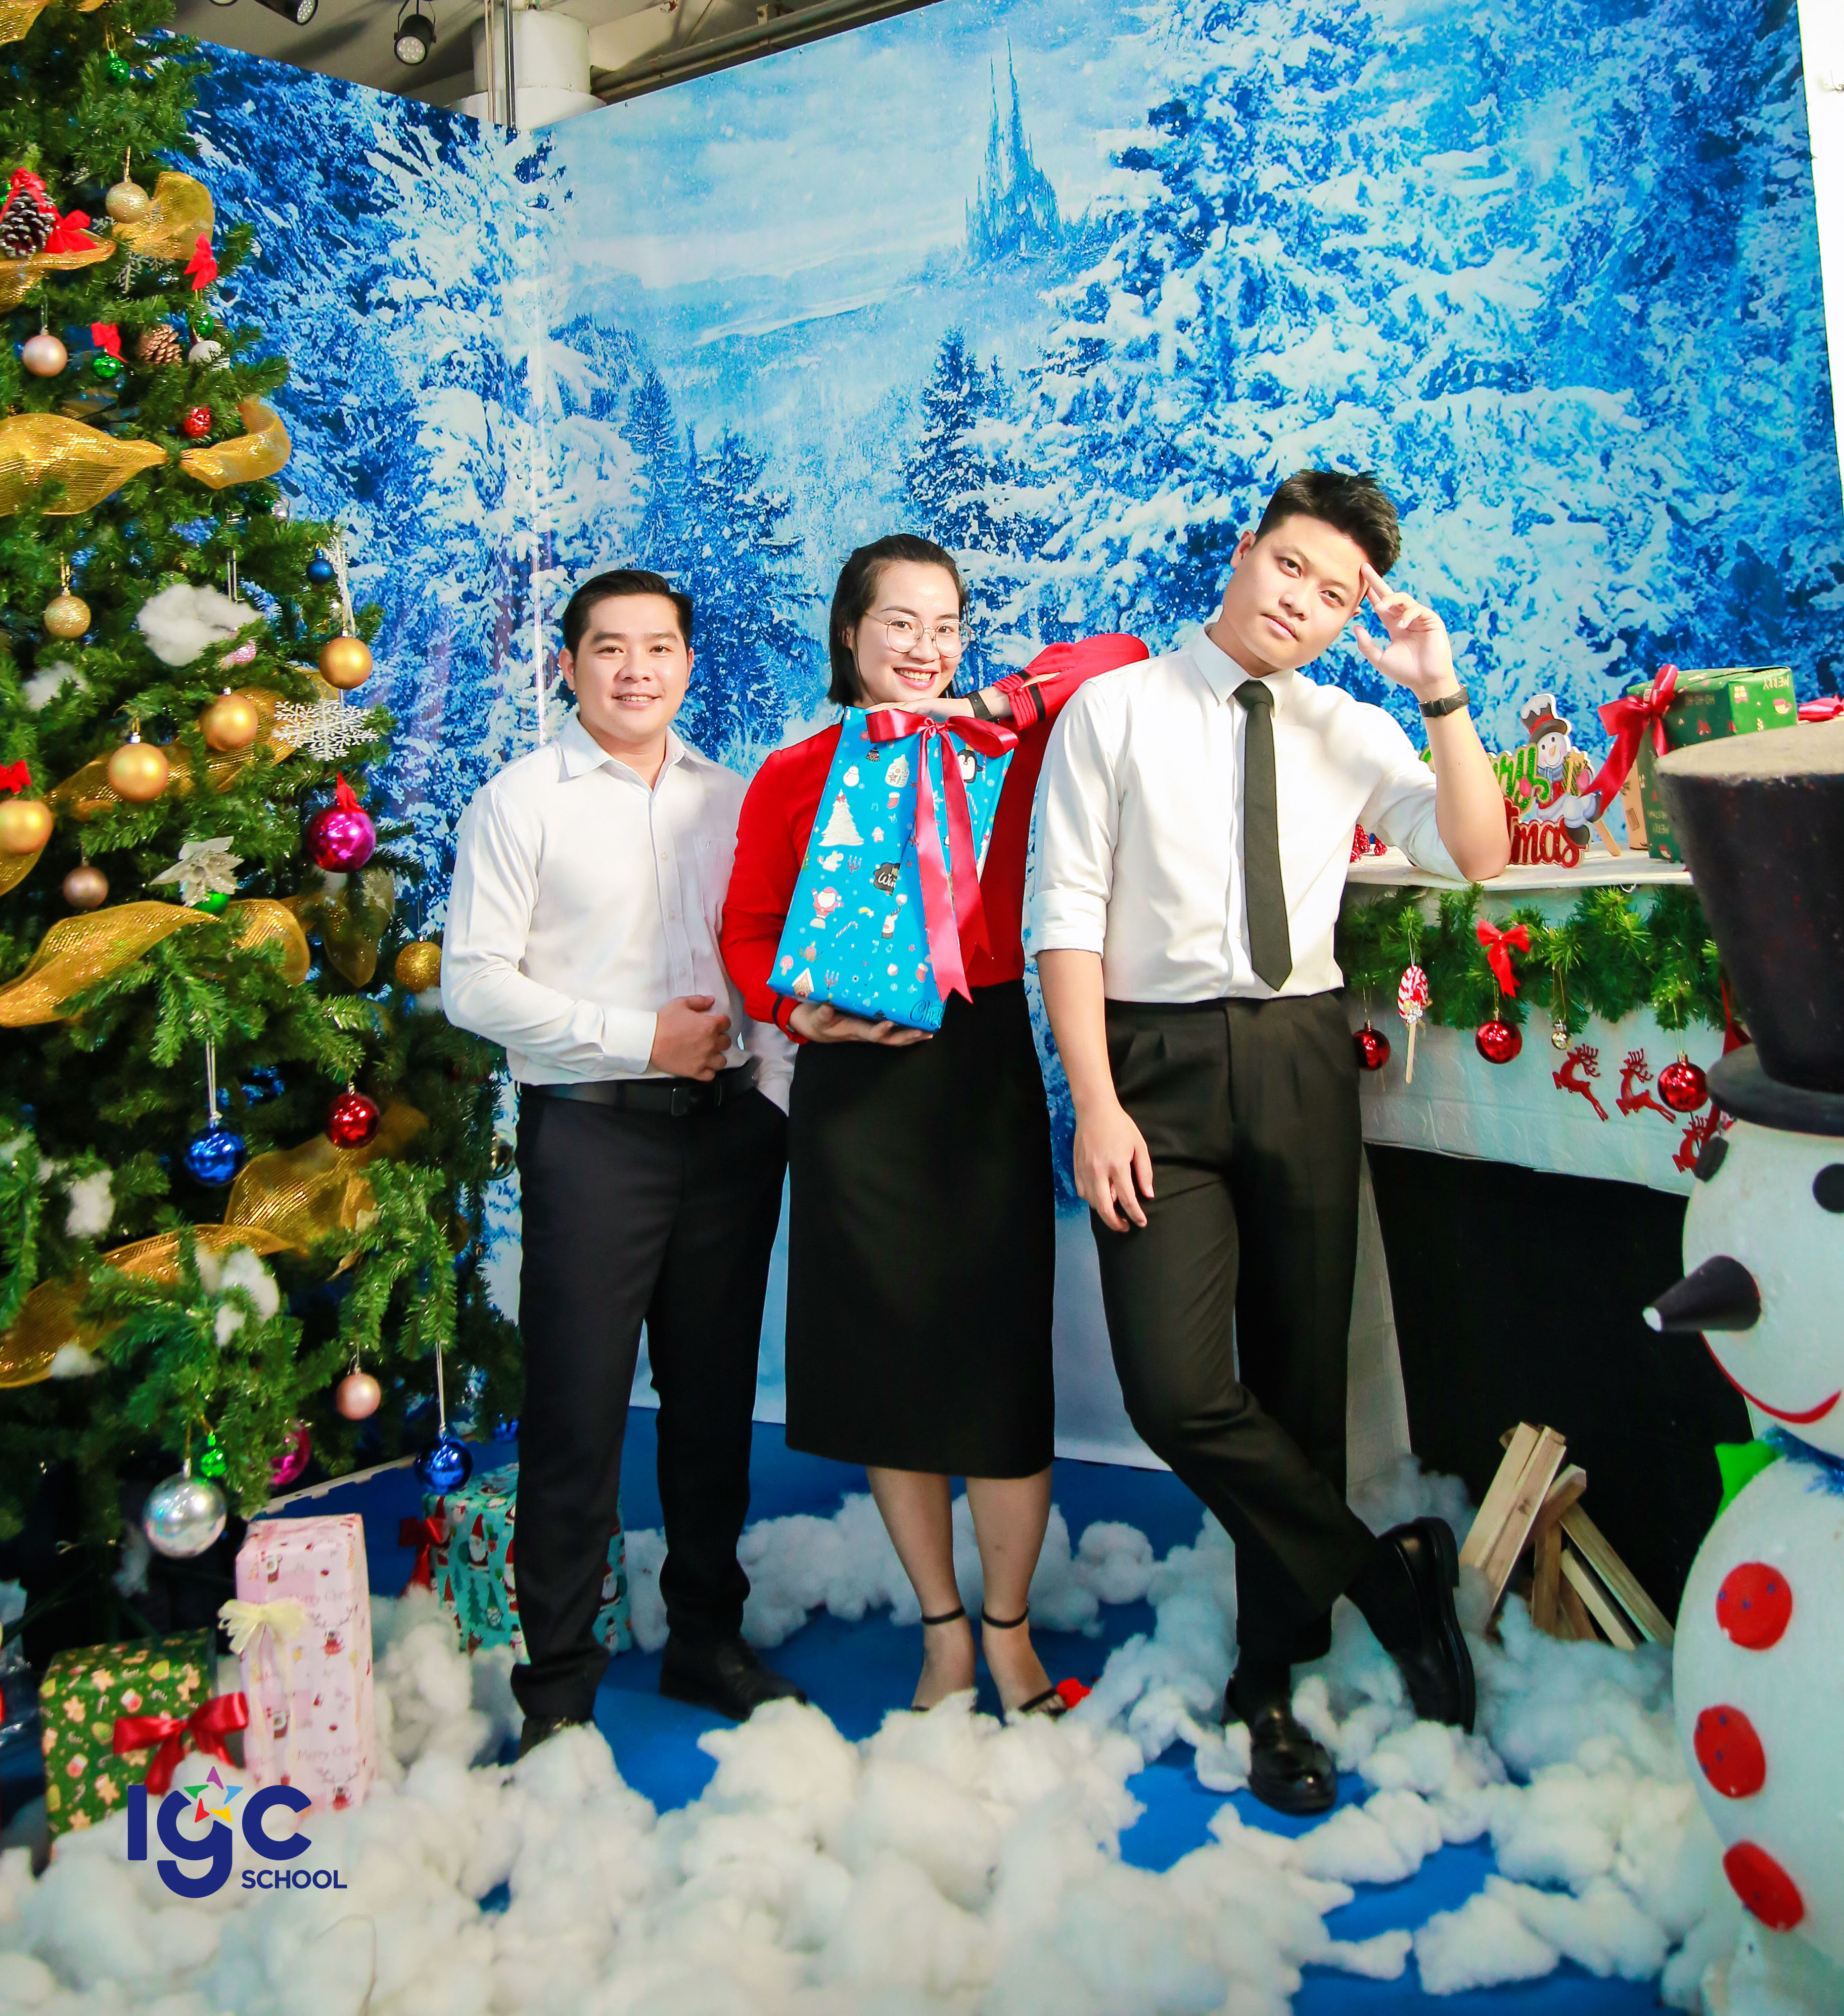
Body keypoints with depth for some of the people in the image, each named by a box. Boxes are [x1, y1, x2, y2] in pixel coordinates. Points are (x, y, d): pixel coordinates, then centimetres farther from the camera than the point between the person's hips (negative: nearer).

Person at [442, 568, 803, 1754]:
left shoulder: (735, 798, 13)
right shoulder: (520, 801, 1)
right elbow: (473, 981, -6)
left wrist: (778, 1086, 1)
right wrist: (636, 1037, -11)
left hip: (730, 1122, 4)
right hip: (592, 1128, -4)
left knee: (716, 1399, 13)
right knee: (577, 1413, 0)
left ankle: (708, 1636, 30)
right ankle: (557, 1682, 17)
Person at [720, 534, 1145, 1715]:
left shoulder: (999, 747, 6)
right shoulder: (793, 777, 7)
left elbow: (1118, 656, 0)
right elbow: (750, 931, 7)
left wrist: (991, 704, -9)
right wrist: (802, 1010, -11)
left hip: (984, 1064, -1)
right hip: (853, 1078, 1)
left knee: (999, 1352, 2)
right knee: (885, 1358, 8)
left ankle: (1008, 1629, 23)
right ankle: (943, 1632, 26)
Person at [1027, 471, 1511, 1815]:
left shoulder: (1354, 734, 13)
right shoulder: (1115, 711, 3)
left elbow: (1477, 858, 1)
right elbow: (1065, 916, -3)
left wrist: (1442, 696, -6)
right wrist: (1096, 1102, -12)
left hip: (1305, 1059, 3)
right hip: (1160, 1060, -3)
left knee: (1302, 1379, 8)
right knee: (1177, 1388, -15)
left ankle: (1272, 1681, 26)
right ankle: (1389, 1574, 11)